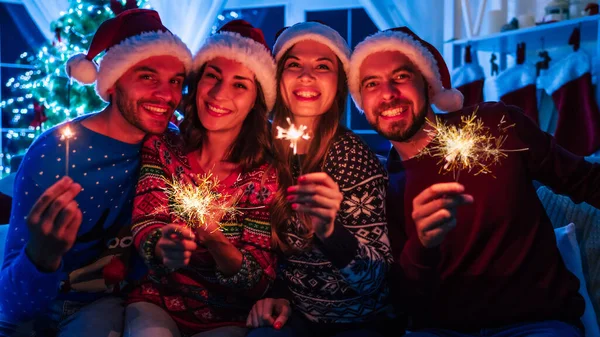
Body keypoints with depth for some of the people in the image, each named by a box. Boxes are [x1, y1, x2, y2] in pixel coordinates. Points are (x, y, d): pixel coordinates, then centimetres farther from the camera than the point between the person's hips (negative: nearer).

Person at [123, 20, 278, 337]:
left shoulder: (265, 175, -8)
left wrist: (216, 241, -30)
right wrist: (163, 247, -33)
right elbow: (144, 225, -9)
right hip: (156, 301, 1)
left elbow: (260, 279, -10)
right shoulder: (161, 148, -2)